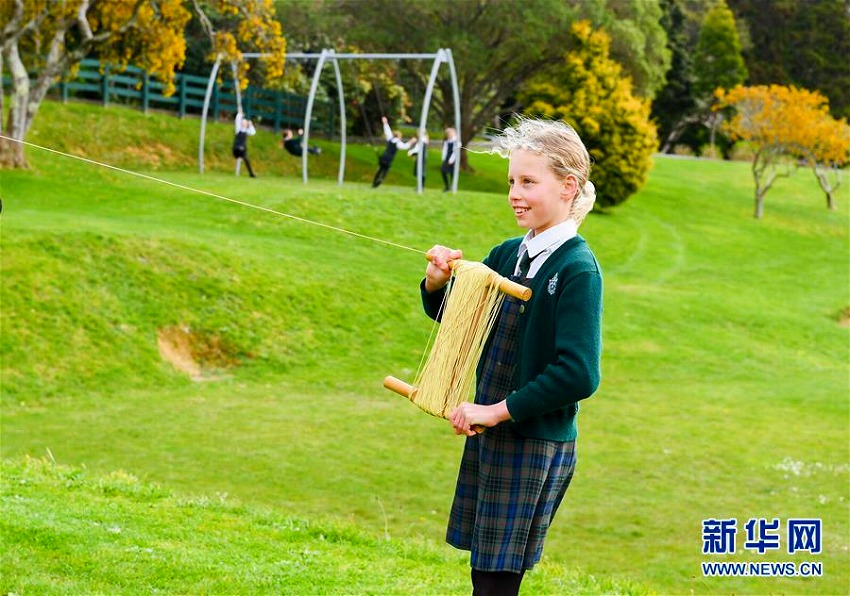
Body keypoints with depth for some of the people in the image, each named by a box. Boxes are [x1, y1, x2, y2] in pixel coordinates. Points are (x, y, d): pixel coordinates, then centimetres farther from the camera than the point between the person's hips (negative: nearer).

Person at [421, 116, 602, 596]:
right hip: (489, 434, 7)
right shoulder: (509, 254, 7)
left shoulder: (578, 269, -15)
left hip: (536, 445, -7)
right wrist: (438, 282, -1)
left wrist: (498, 410, -19)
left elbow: (578, 375, -23)